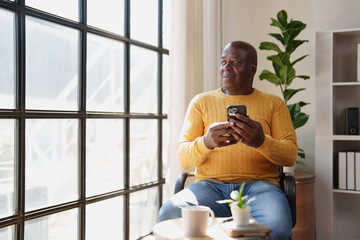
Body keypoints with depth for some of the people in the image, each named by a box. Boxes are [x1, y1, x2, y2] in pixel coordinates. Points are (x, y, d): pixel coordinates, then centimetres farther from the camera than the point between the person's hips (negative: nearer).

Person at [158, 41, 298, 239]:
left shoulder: (273, 103, 16)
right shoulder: (201, 102, 15)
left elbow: (291, 155, 5)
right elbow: (183, 159, 7)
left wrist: (262, 141, -18)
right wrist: (206, 143, -17)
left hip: (258, 184, 0)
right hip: (210, 184, 1)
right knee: (169, 215, -31)